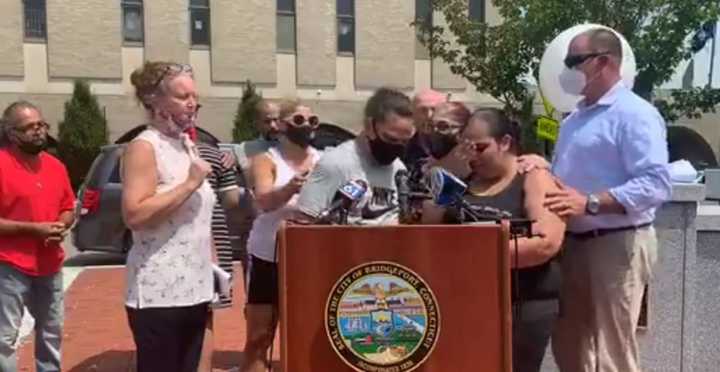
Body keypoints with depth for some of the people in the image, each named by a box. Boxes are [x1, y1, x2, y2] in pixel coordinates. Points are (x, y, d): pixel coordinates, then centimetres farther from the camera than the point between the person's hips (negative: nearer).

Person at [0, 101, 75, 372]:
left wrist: (62, 226, -5)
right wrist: (33, 229, -20)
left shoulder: (56, 167, 7)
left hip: (50, 266, 7)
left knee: (52, 331, 20)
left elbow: (68, 209, 16)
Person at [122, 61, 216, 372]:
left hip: (195, 288, 8)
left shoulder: (188, 145, 14)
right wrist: (190, 184, -18)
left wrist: (214, 265, 16)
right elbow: (134, 215, -22)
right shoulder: (144, 147, -10)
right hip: (159, 293, -8)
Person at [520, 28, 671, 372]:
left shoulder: (634, 114, -13)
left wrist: (589, 203, -29)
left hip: (617, 243, -8)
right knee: (568, 344, 17)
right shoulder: (575, 118, 15)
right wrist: (544, 166, 1)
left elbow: (655, 184, -22)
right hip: (574, 242, 9)